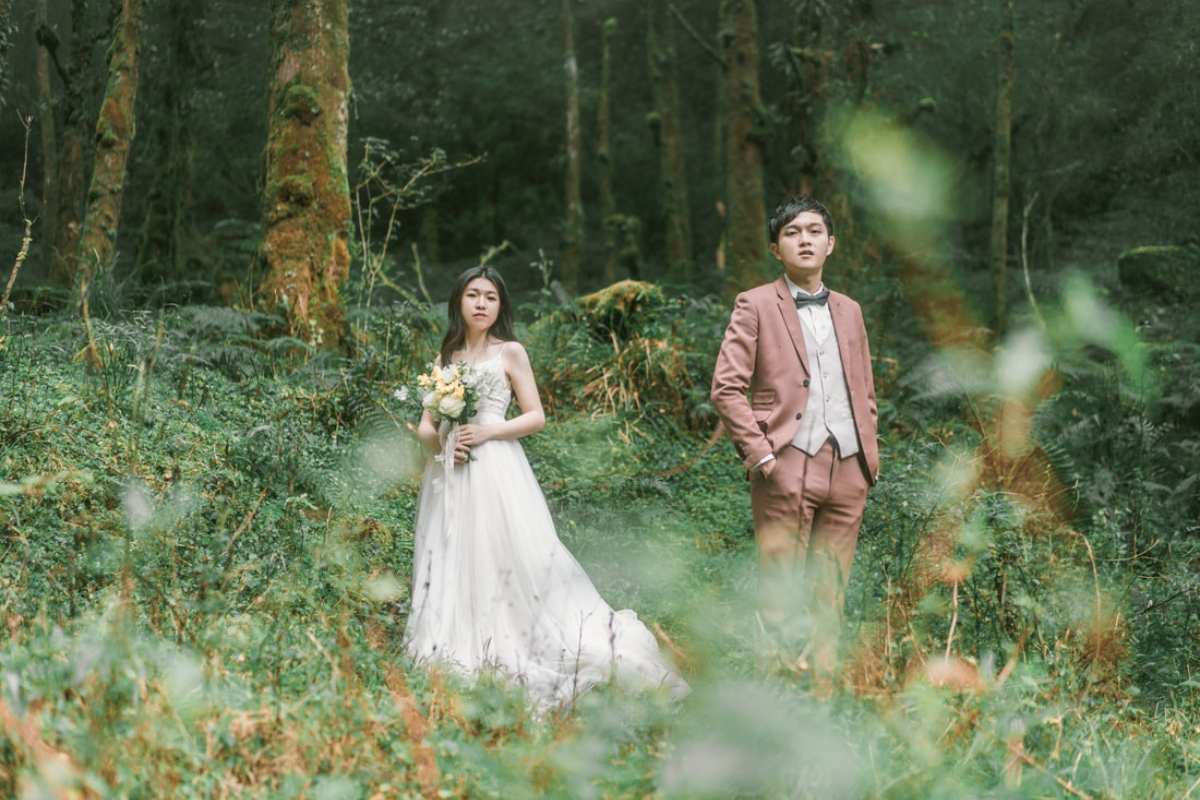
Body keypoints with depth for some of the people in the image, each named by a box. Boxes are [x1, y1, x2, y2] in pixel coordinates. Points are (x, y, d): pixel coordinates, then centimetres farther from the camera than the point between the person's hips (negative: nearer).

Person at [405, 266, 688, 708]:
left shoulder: (510, 353, 5)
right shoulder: (445, 357, 16)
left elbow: (536, 417, 1)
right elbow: (425, 425, 15)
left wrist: (486, 431, -11)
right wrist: (440, 439, -8)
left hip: (495, 470, -4)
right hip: (449, 475, 4)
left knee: (509, 558, -11)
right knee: (453, 565, 2)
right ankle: (459, 651, 7)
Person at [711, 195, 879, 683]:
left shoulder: (849, 312, 20)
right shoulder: (756, 306, 3)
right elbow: (726, 389, -3)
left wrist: (869, 457, 12)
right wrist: (758, 455, -10)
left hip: (847, 470, 5)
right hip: (788, 467, -5)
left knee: (830, 593, 6)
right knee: (781, 591, -5)